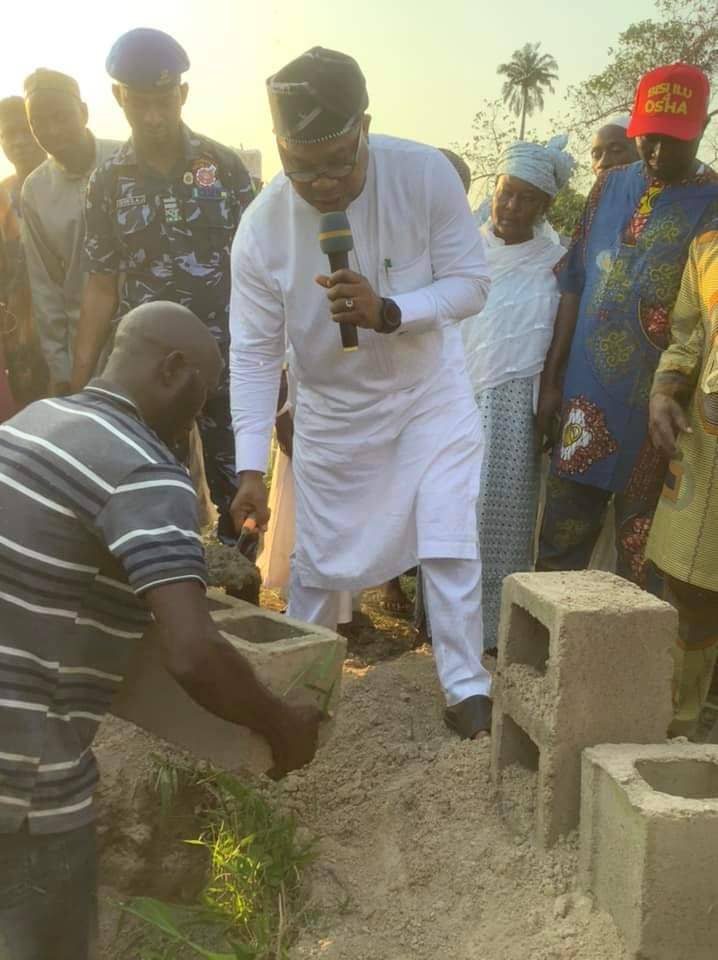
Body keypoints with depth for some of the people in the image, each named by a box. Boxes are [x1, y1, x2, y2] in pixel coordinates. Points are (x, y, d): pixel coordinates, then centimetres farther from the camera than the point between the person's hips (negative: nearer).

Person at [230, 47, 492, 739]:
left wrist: (389, 312, -35)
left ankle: (464, 684, 14)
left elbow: (471, 284, -17)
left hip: (429, 390, 0)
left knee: (449, 543, -5)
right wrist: (251, 468, -23)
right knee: (317, 557, 11)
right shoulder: (260, 229, -22)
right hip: (333, 410, 1)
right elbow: (254, 355, -17)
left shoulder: (426, 174, -23)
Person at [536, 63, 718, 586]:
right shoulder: (611, 186, 9)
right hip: (587, 394, 4)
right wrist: (551, 380, 8)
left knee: (643, 555, 6)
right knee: (560, 541, 11)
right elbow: (575, 286, 11)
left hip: (657, 407, -4)